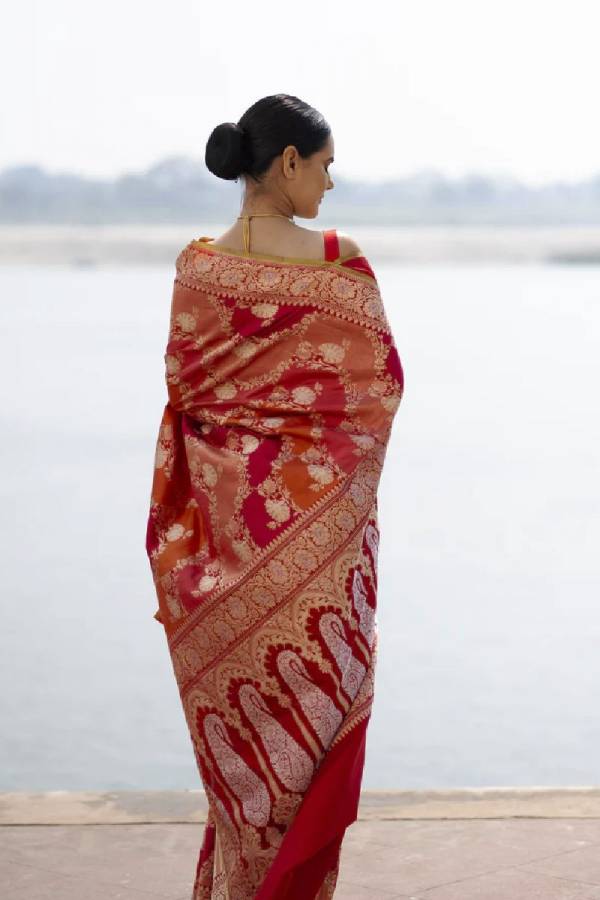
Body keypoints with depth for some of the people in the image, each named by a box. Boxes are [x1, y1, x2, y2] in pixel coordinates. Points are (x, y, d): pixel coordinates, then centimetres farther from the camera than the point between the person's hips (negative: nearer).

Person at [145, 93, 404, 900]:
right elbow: (383, 385, -8)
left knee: (239, 712, 14)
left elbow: (184, 392, 1)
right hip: (316, 520, -3)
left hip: (228, 510, 3)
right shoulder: (337, 264, -13)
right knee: (313, 705, 9)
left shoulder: (198, 269, -3)